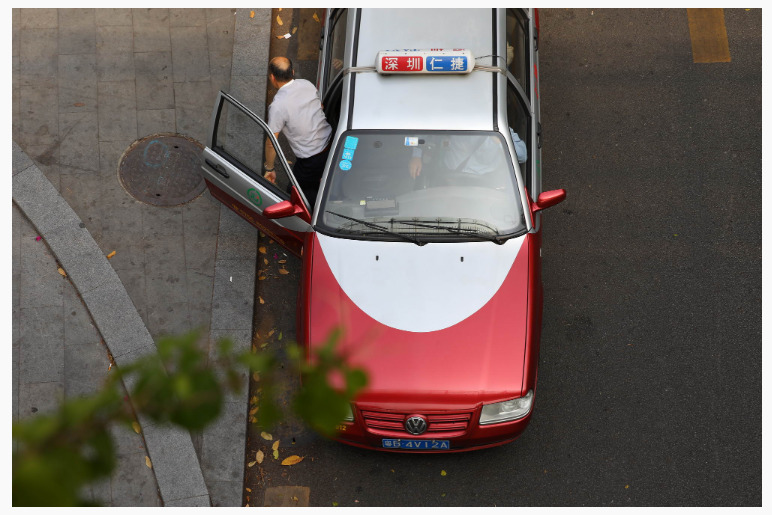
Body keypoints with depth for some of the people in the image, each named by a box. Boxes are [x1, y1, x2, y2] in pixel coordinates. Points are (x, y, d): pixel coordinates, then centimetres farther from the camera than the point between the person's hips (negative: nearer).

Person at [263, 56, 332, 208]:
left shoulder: (277, 106, -22)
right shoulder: (307, 84, -3)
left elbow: (271, 143, -14)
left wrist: (269, 169, 2)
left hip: (312, 160, -7)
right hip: (330, 145, 8)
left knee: (296, 191, 16)